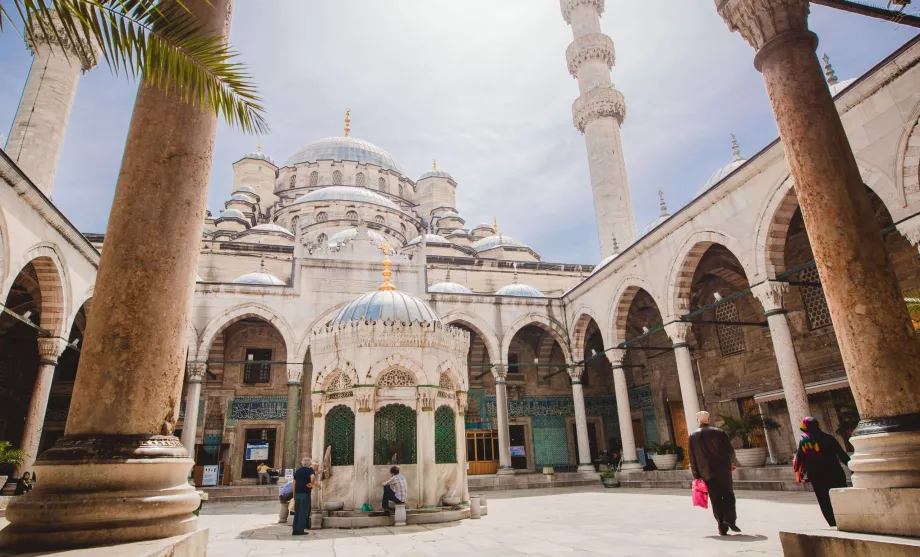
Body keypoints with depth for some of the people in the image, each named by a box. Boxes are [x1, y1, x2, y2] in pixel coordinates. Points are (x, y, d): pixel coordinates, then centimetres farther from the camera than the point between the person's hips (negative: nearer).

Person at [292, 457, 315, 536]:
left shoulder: (297, 471, 14)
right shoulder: (309, 470, -6)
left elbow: (294, 483, 16)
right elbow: (313, 477, -28)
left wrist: (294, 494, 21)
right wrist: (311, 484, -12)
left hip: (297, 493, 6)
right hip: (305, 493, -6)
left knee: (297, 512, 12)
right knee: (303, 512, 0)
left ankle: (295, 529, 14)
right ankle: (300, 530, 1)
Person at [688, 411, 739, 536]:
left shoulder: (693, 436, -1)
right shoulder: (719, 432, -4)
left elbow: (693, 458, 0)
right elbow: (730, 450, 0)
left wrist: (697, 475, 6)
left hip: (707, 472, 1)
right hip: (723, 470, -1)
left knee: (716, 499, 7)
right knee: (728, 495, 12)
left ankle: (722, 526, 5)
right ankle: (730, 519, -4)